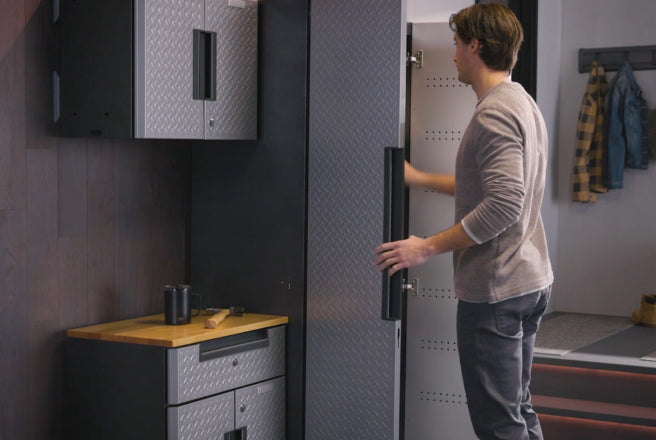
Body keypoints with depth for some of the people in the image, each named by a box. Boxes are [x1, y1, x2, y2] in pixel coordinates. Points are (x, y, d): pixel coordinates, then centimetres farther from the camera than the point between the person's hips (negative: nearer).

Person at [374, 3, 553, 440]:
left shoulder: (494, 113, -17)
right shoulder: (523, 103, 13)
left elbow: (503, 204, -26)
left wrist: (428, 247, -20)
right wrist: (420, 178, 25)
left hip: (495, 289, -10)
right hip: (531, 280, 10)